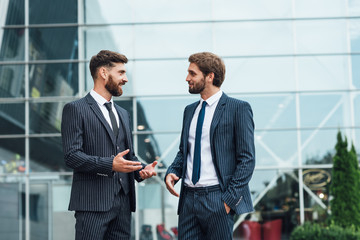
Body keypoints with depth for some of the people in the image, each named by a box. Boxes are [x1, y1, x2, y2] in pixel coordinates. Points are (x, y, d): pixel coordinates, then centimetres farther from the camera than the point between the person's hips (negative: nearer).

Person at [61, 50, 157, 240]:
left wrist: (141, 170, 2)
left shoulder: (123, 114, 22)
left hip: (123, 203, 7)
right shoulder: (76, 109, -2)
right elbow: (72, 156, -11)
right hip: (93, 203, -7)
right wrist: (110, 164, -22)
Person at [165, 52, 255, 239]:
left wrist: (229, 198, -13)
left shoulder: (238, 108, -4)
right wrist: (171, 172, 3)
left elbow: (247, 159, -7)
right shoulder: (190, 110, 17)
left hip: (217, 198, -6)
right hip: (188, 198, 6)